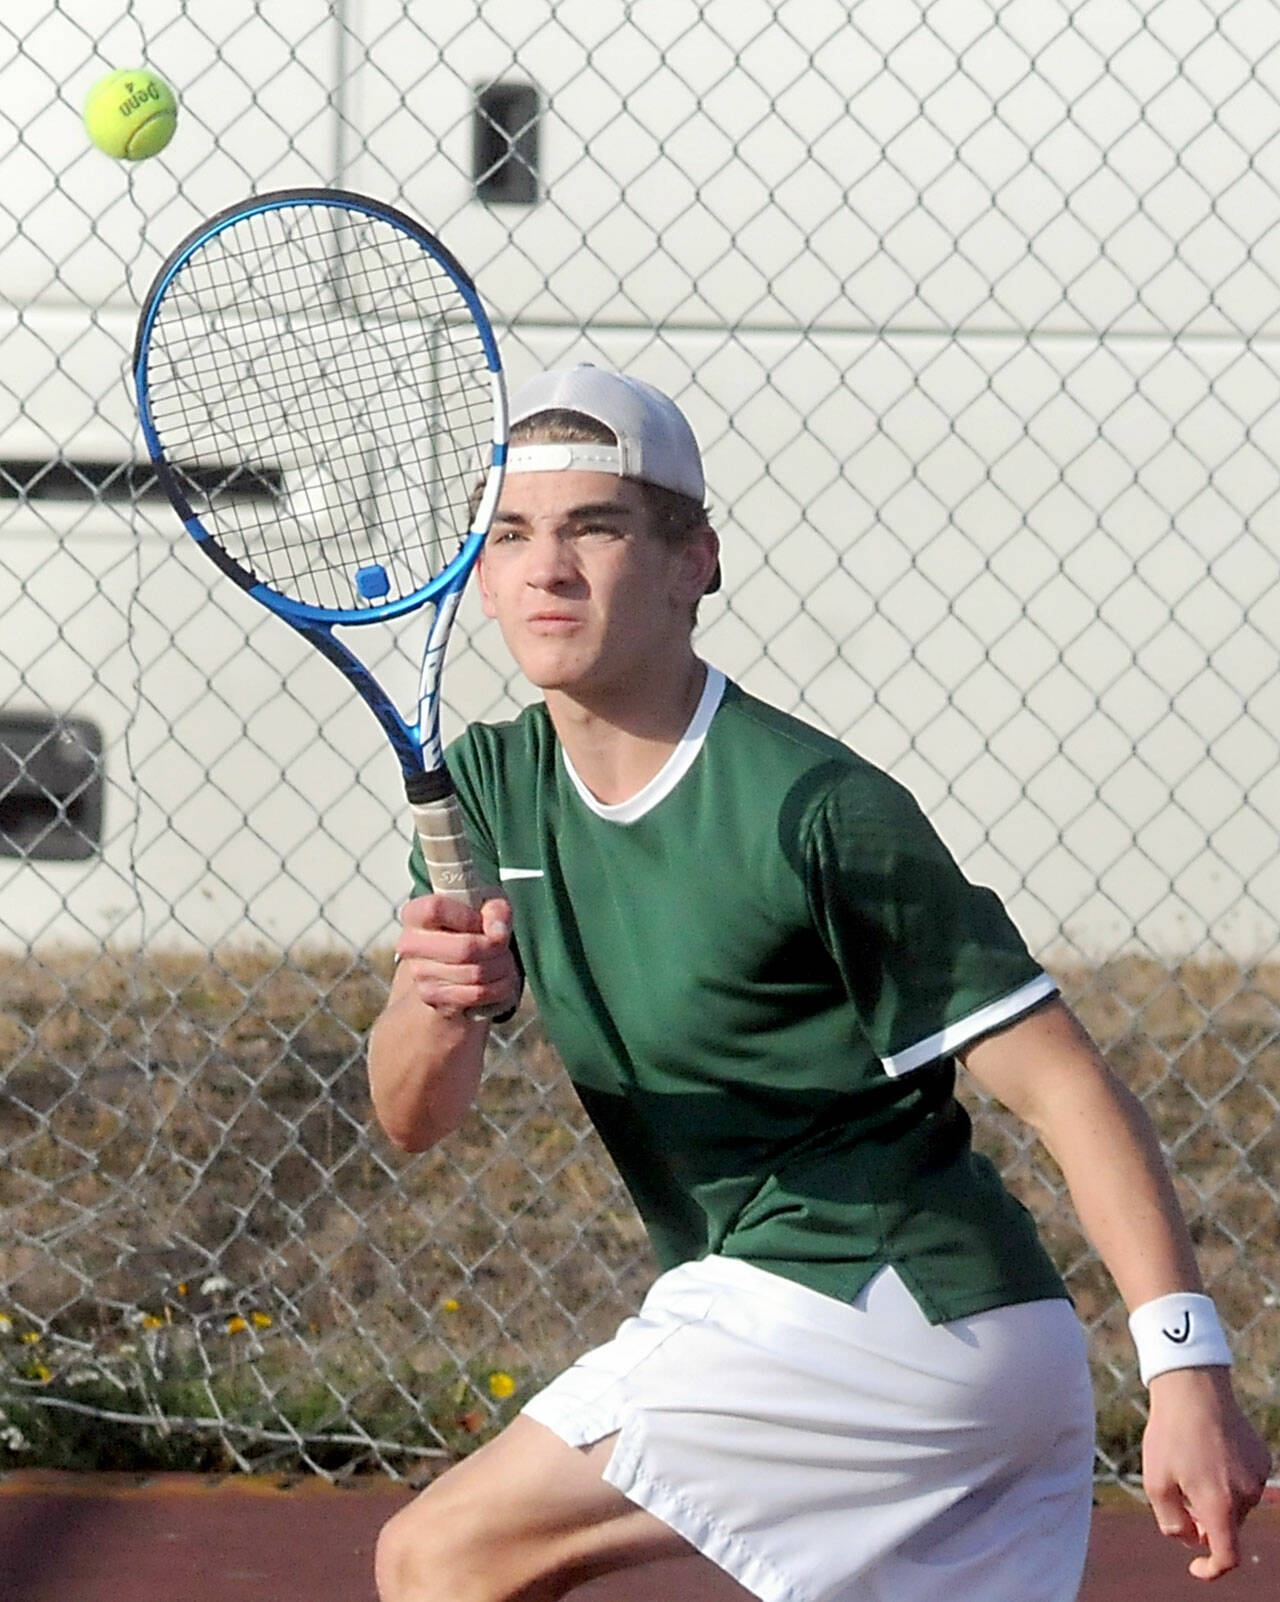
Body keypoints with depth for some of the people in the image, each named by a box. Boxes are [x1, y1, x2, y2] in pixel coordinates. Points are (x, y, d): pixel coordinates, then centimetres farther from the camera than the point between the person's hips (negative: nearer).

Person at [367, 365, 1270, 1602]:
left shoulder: (818, 811, -16)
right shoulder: (490, 783, 6)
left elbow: (1061, 1085, -14)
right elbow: (413, 1117, 2)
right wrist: (436, 1005, -21)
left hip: (873, 1308, -8)